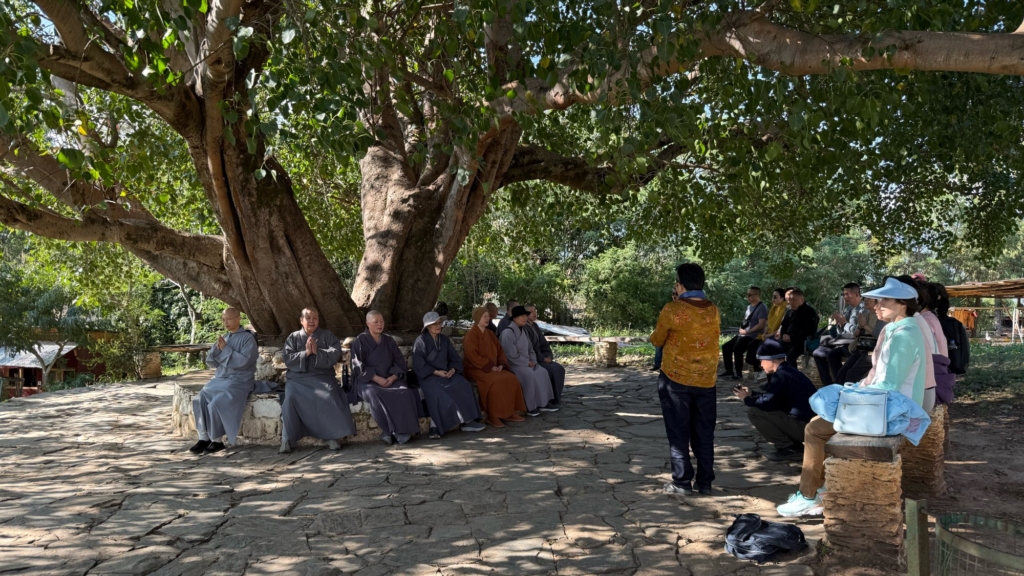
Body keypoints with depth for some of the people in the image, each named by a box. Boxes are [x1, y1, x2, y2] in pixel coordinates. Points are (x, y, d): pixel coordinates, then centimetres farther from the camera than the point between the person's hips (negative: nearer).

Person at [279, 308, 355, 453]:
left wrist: (317, 351, -13)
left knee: (328, 396, -32)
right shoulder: (293, 337, 15)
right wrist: (305, 353, -10)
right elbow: (288, 359, 3)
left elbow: (336, 354, -1)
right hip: (298, 378, 1)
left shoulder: (328, 335, 13)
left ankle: (331, 436, -23)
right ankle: (287, 439, -24)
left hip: (322, 377, -1)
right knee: (290, 397, -30)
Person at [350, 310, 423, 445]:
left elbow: (400, 362, 10)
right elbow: (358, 366, -8)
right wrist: (377, 379, -19)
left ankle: (403, 430, -24)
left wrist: (393, 377, -11)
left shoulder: (389, 341, 14)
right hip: (367, 382, -3)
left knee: (405, 392, -28)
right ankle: (389, 430, -27)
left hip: (390, 380, 4)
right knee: (374, 394, -38)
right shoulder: (360, 341, 0)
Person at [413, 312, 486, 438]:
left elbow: (454, 358, 15)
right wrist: (436, 372, -16)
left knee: (464, 385, -21)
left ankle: (467, 421, -19)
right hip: (428, 376, -5)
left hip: (447, 374, 5)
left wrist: (452, 369, -6)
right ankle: (435, 426, -28)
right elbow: (418, 364, -9)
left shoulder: (444, 339, 15)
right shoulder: (421, 341, -3)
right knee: (436, 392, -36)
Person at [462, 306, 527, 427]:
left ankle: (509, 413, -9)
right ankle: (492, 416, -24)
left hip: (493, 368, 7)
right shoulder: (470, 335, -9)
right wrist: (490, 366, -19)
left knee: (512, 379, -15)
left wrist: (501, 365, -4)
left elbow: (500, 351, 16)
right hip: (476, 369, -7)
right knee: (496, 381, -33)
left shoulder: (490, 334, 15)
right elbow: (472, 356, -18)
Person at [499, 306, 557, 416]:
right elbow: (511, 355, -21)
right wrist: (527, 363, -15)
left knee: (542, 372, -12)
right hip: (512, 364, -9)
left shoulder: (523, 331, 13)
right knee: (529, 375, -31)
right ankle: (529, 407, -21)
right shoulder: (508, 332, -17)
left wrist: (533, 361, 1)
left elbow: (530, 349, 20)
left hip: (525, 363, 9)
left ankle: (543, 403, -7)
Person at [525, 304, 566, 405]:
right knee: (552, 370, -23)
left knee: (559, 368, -7)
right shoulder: (524, 328, -15)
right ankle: (552, 400, -12)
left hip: (540, 358, 9)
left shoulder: (535, 326, 13)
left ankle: (556, 397, -2)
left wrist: (548, 356, -1)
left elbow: (544, 344, 15)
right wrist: (543, 358, -15)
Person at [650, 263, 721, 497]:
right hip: (706, 380, 4)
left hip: (676, 378, -4)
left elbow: (657, 340, -1)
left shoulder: (672, 310, -13)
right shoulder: (714, 310, 1)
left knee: (678, 432, 5)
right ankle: (705, 482, 16)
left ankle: (682, 482, 6)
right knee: (704, 433, 11)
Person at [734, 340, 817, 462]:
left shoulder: (781, 375, -16)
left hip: (804, 426, -10)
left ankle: (788, 449, -4)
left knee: (753, 411, -12)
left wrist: (747, 399, -4)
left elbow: (768, 403, -21)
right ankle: (795, 446, 13)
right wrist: (752, 394, 18)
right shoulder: (788, 371, 15)